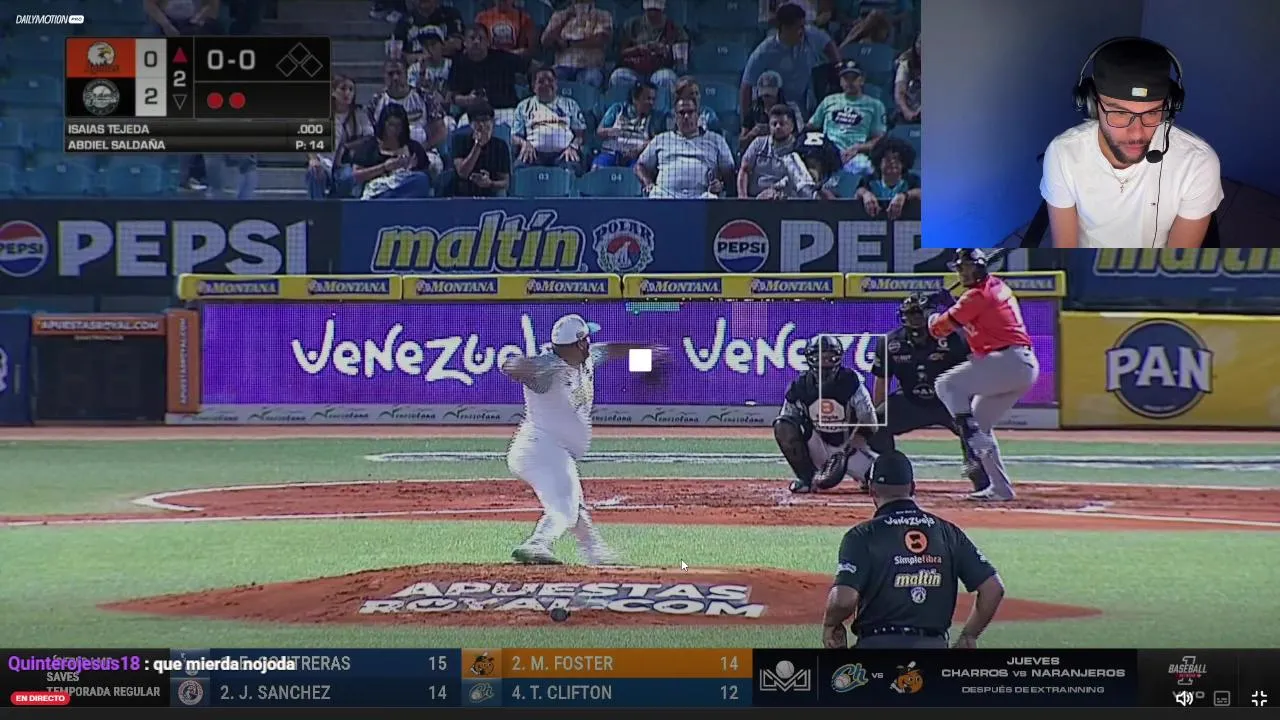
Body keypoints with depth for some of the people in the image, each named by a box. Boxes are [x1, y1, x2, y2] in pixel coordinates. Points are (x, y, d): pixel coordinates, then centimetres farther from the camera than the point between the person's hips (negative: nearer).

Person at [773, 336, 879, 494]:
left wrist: (845, 454, -22)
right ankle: (806, 478, -13)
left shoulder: (851, 382, -15)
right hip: (818, 448, 1)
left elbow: (867, 423, -16)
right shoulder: (801, 386, -9)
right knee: (782, 426, -23)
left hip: (849, 445, -1)